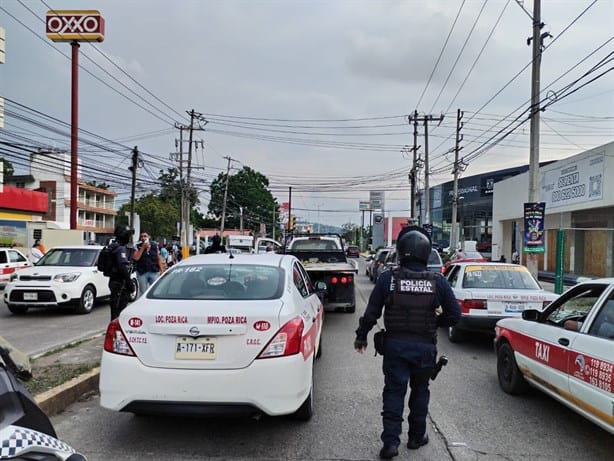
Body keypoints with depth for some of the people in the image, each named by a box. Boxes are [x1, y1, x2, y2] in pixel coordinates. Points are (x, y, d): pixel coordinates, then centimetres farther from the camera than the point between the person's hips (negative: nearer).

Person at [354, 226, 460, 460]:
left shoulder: (387, 279, -10)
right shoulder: (437, 282, -7)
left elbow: (371, 313, -5)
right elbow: (454, 315, -3)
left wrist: (361, 337, 8)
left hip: (395, 345, -1)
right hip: (425, 346, 1)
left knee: (394, 392, 8)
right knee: (420, 390, 19)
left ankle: (390, 441, 5)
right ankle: (417, 436, 30)